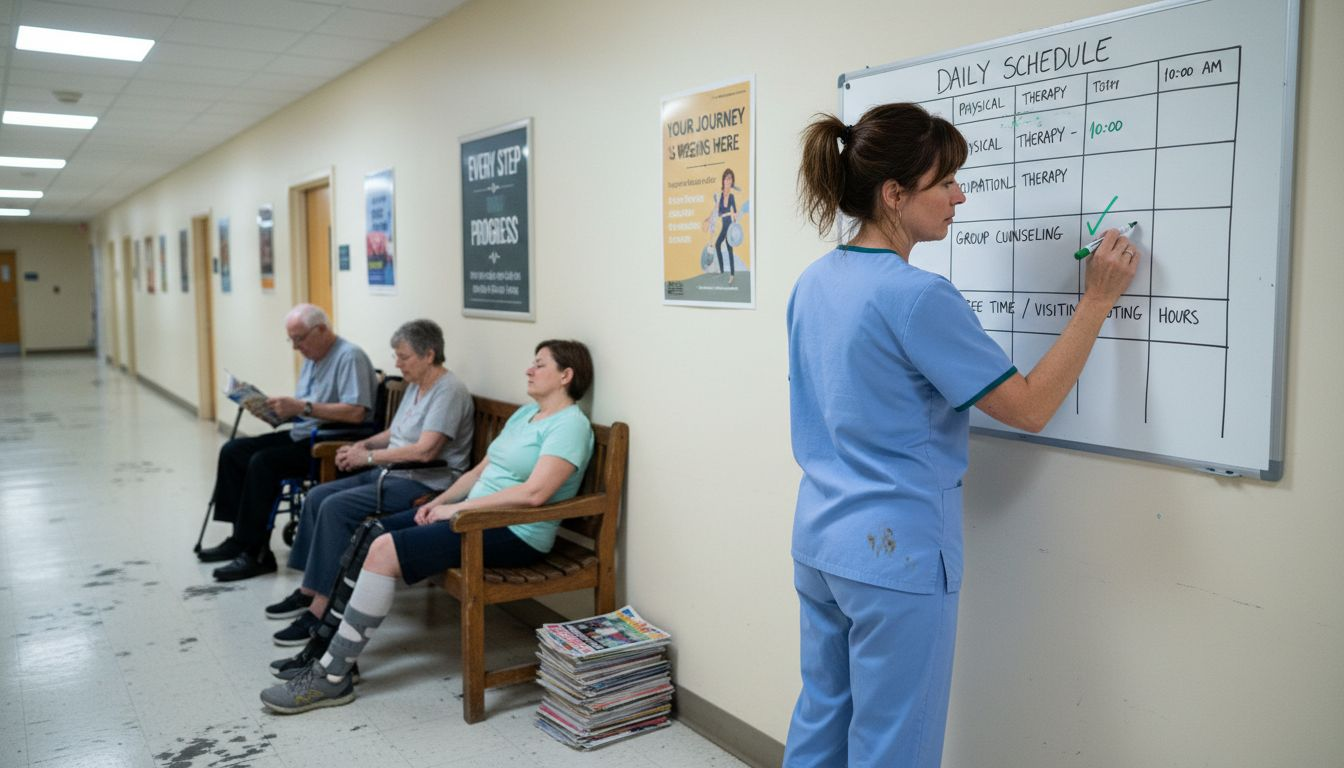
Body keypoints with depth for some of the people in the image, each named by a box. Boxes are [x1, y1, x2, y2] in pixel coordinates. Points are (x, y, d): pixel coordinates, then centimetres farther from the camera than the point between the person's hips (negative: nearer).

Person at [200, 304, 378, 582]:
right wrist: (273, 410, 0)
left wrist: (303, 407, -27)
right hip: (302, 436, 11)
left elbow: (356, 412, -27)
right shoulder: (312, 358, 16)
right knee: (232, 451, 5)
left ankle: (256, 553, -16)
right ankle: (241, 537, 9)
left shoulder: (349, 357, -16)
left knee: (263, 462, -25)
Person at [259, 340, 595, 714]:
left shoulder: (570, 424, -13)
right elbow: (481, 469, 19)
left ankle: (333, 677, -12)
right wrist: (440, 501, 2)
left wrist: (458, 508, -19)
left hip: (513, 534, -10)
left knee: (384, 552, -20)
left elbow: (534, 493, -25)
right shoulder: (525, 413, 17)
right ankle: (330, 645, 6)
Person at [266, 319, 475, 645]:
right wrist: (362, 445, 6)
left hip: (426, 482, -10)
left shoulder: (449, 391, -16)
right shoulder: (415, 386, 16)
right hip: (393, 473, 10)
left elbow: (425, 450, -26)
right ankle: (308, 591, 10)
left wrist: (369, 457, -18)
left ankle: (321, 610, -16)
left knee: (336, 507, -22)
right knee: (317, 496, 3)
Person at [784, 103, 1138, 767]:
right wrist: (1097, 299, -8)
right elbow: (1030, 409, -15)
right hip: (896, 555, -8)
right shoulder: (917, 297, -21)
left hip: (817, 541, 8)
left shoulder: (813, 282, 4)